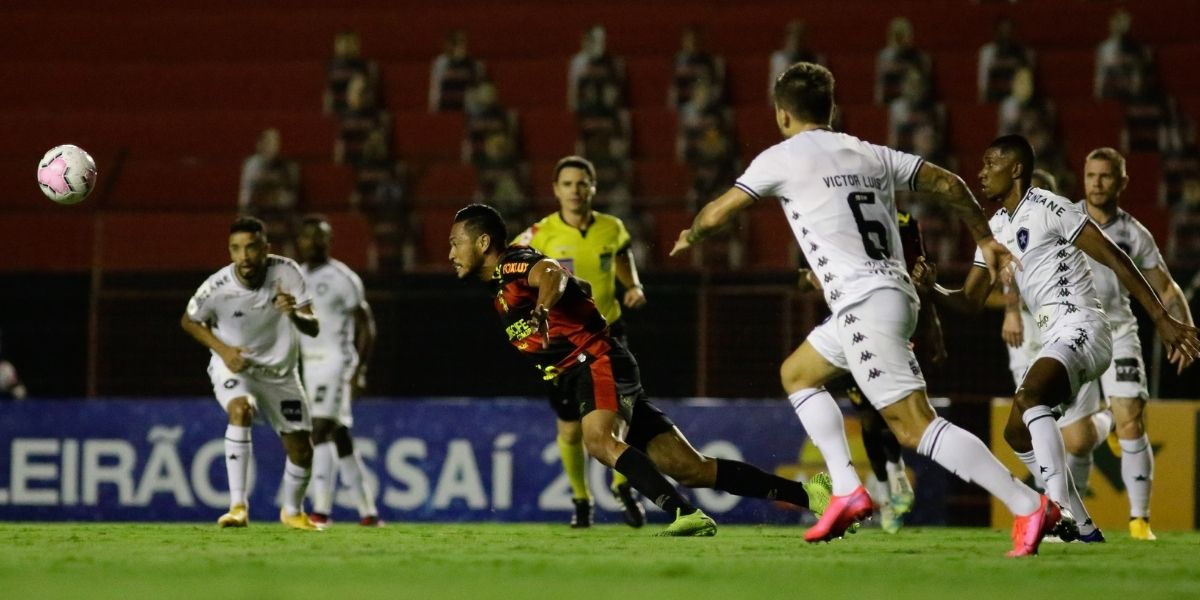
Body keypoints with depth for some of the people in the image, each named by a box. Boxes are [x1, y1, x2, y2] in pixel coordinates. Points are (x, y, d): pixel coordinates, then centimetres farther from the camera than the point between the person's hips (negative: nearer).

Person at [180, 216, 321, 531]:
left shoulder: (286, 272, -22)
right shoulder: (217, 288, -25)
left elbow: (314, 329, -21)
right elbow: (189, 321, -4)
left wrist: (295, 315, -43)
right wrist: (223, 349, -18)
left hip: (279, 371, 3)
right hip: (234, 366, -3)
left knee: (301, 449, 7)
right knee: (240, 409, -36)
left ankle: (293, 511, 38)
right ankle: (238, 506, -37)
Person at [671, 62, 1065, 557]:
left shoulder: (783, 157, 0)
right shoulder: (870, 154, 17)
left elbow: (718, 213, 5)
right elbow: (948, 184, 16)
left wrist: (690, 236, 27)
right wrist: (984, 239, 27)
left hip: (863, 303, -9)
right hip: (893, 290, 9)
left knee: (915, 426, -13)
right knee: (796, 373, 26)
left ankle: (1028, 506, -22)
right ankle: (847, 490, 16)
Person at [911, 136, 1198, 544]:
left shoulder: (1049, 209, -9)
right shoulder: (996, 229, 17)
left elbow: (1115, 260, -11)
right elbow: (971, 300, 21)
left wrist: (1162, 320, -15)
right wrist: (932, 288, 0)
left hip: (1082, 329, -10)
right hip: (1056, 340, 10)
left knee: (1029, 397, -32)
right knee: (1018, 432, 13)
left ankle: (1058, 510, -43)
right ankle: (1085, 533, 18)